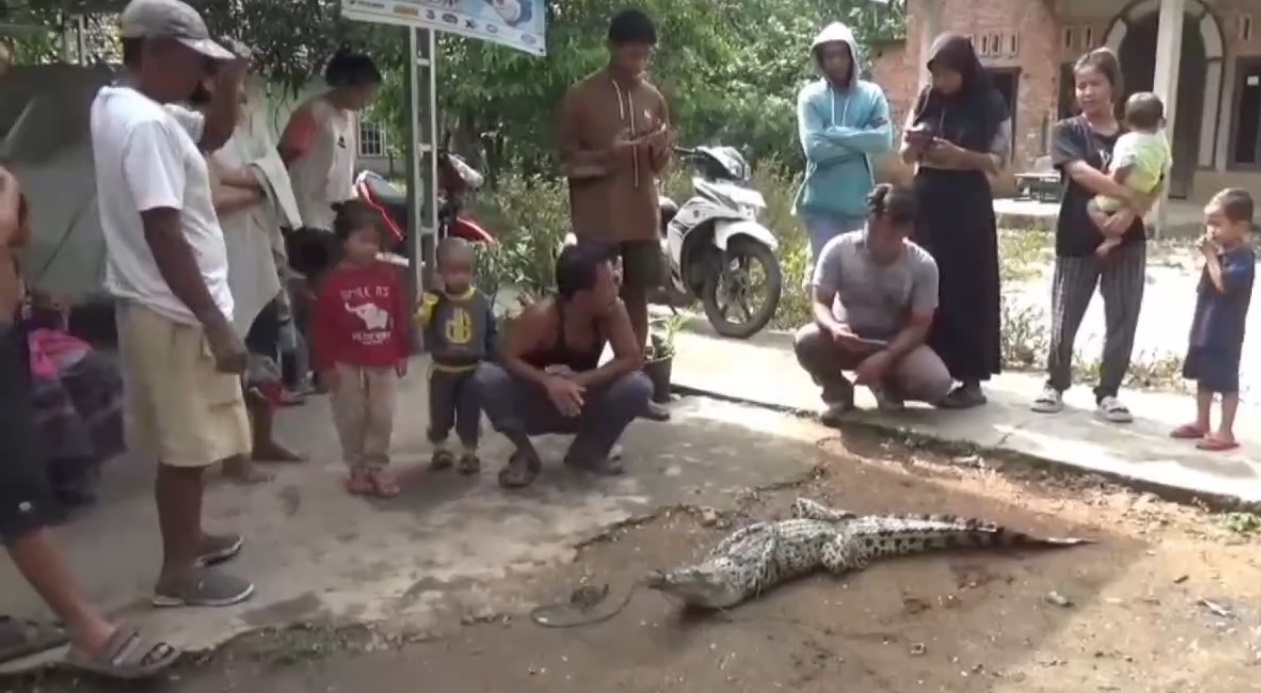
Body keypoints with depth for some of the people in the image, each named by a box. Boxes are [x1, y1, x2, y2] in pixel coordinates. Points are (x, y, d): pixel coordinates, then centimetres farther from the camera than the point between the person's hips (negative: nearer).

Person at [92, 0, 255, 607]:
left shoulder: (118, 104, 9)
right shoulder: (146, 124, -22)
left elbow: (214, 135, 22)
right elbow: (165, 238, -27)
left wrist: (227, 85, 3)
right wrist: (216, 324, -25)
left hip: (158, 307, 10)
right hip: (175, 313, -10)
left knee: (184, 440, 21)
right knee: (186, 445, 2)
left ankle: (188, 538, 37)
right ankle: (179, 572, 14)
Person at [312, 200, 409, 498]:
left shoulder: (389, 275, 1)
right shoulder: (334, 281, -8)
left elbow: (402, 316, 6)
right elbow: (323, 326, -6)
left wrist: (403, 353, 6)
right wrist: (326, 364, -8)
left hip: (385, 362, 2)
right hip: (347, 364, -2)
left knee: (382, 418, 6)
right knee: (352, 419, 7)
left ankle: (378, 467, 19)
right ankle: (358, 469, 20)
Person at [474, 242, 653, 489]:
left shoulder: (613, 311, -19)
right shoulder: (542, 315, -28)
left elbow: (632, 359, -23)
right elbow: (506, 356, -28)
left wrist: (580, 379, -35)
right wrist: (547, 382, -45)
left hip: (579, 404, 3)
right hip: (536, 403, -3)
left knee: (638, 387, -25)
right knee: (486, 377, -33)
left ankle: (587, 451, 1)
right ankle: (525, 454, -10)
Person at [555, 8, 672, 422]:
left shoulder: (653, 98, 10)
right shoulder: (580, 97, -4)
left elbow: (660, 166, 15)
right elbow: (566, 160, -3)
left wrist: (662, 150, -9)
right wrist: (607, 154, -20)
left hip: (643, 216, 5)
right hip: (597, 219, -5)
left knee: (637, 295, 10)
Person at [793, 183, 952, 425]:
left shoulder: (923, 265, -18)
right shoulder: (838, 249, -19)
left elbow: (919, 325, -14)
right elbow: (821, 303, -13)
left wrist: (885, 357, -29)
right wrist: (833, 327, -37)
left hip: (896, 343, 0)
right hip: (846, 338, 0)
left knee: (937, 383, -27)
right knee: (806, 341, -33)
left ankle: (888, 387, 10)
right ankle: (838, 393, 0)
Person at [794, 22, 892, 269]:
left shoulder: (872, 94, 3)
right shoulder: (811, 96, -1)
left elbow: (883, 140, -13)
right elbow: (814, 147, -15)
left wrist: (833, 132, -14)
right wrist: (860, 143, -11)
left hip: (860, 202, 2)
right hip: (822, 204, -2)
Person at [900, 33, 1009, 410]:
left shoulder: (991, 105, -3)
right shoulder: (926, 99, 8)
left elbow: (997, 161, -5)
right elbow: (906, 155, 12)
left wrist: (958, 155, -20)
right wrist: (914, 145, -11)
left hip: (968, 205, -4)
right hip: (926, 201, 4)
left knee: (968, 290, -3)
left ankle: (971, 379, 2)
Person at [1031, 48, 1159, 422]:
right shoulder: (1067, 131, -1)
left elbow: (1155, 184, -1)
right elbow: (1081, 173, -18)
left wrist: (1131, 212, -20)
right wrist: (1133, 196, -24)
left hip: (1126, 242, 2)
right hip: (1076, 241, -2)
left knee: (1123, 323, 4)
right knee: (1063, 322, 5)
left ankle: (1108, 393, 18)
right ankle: (1056, 384, 24)